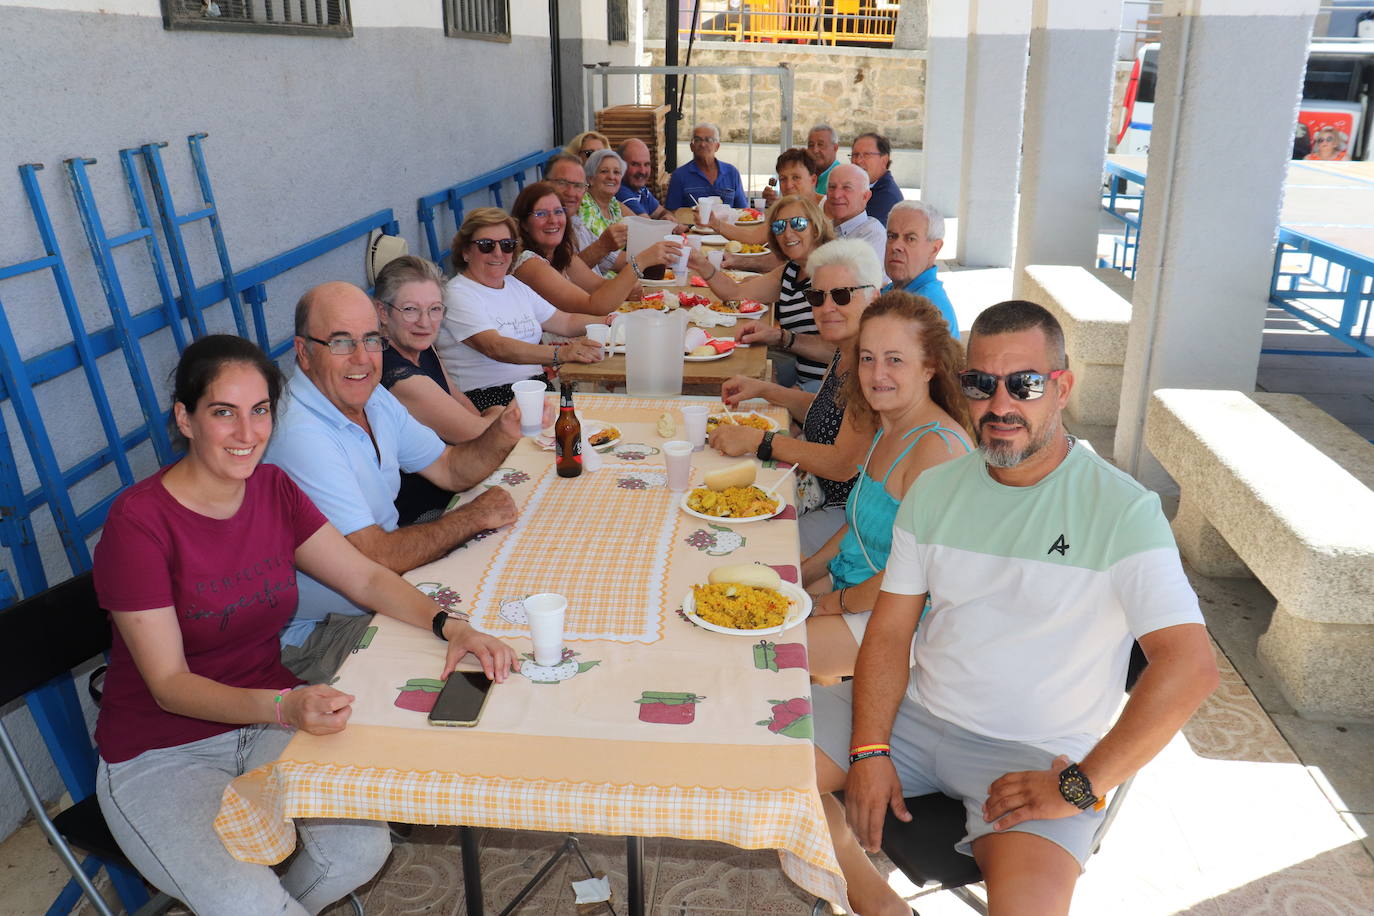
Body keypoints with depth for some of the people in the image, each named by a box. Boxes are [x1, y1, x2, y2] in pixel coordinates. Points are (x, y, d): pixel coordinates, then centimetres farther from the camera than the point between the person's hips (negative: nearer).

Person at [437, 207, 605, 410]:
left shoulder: (516, 286, 20)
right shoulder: (457, 295, -7)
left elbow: (567, 322, 21)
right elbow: (495, 347, -22)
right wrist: (559, 353, -34)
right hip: (488, 400, -8)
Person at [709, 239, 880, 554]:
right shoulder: (844, 351, 6)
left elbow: (843, 464, -25)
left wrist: (757, 440, -20)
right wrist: (765, 390, 12)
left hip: (848, 515, -9)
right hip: (817, 496, 9)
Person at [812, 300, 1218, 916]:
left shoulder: (1122, 510, -12)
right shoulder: (935, 490, 3)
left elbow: (1191, 665, -20)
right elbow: (890, 632, 3)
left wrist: (1082, 785, -21)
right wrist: (870, 751, -9)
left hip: (1037, 752, -4)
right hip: (920, 713, 5)